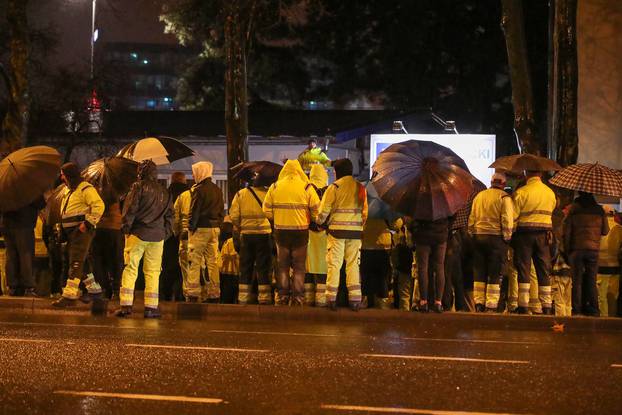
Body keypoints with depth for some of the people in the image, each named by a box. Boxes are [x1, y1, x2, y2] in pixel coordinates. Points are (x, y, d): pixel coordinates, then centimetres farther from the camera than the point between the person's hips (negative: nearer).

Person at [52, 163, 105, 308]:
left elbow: (99, 206, -21)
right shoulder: (68, 190, 21)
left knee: (76, 263, -13)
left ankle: (70, 295, -17)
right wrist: (61, 226, 20)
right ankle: (94, 289, 24)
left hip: (82, 231, -10)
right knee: (76, 262, 14)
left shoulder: (85, 188, -10)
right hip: (70, 232, 10)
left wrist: (87, 223, -24)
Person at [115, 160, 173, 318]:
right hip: (157, 236, 4)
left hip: (138, 233, -4)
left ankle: (126, 304, -8)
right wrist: (166, 233, 17)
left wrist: (126, 227, 1)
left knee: (130, 268, -2)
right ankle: (151, 307, 4)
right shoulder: (165, 193, 12)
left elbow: (130, 209, -7)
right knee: (153, 271, 7)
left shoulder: (139, 187, -3)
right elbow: (169, 215, 14)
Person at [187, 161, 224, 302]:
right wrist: (218, 225, 16)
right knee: (213, 262, 9)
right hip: (214, 228, 7)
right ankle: (214, 294, 9)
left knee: (194, 262, -3)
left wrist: (190, 227, -5)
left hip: (201, 228, -7)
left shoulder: (199, 189, -10)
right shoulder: (217, 190, 12)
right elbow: (222, 211, 15)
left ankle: (193, 294, -6)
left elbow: (194, 211, -12)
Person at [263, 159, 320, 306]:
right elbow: (316, 210, -6)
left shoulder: (274, 187, 0)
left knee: (282, 265, 12)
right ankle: (298, 297, 7)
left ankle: (283, 296, 12)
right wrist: (310, 222, 12)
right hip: (301, 231, -1)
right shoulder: (307, 188, -5)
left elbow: (267, 211, 0)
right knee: (299, 266, 7)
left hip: (281, 231, 1)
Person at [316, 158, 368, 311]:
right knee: (353, 265, 8)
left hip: (337, 230, -4)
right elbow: (365, 211, 12)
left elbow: (324, 210, -5)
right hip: (356, 231, 4)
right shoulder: (361, 187, 8)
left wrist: (319, 222, 13)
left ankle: (331, 298, 1)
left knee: (334, 264, 2)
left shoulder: (335, 187, -6)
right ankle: (355, 299, 4)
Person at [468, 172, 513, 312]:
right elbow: (507, 220, -12)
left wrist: (472, 234, 17)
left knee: (480, 271, 11)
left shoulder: (479, 196, 12)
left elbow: (472, 218, 13)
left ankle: (479, 303, 10)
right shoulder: (504, 197, -5)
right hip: (496, 237, -5)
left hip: (478, 236, 5)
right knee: (495, 273, 0)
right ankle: (491, 305, -3)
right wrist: (507, 237, -6)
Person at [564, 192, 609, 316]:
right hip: (594, 249, 2)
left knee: (577, 280, 3)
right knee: (591, 280, 8)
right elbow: (605, 231, 9)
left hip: (577, 248, -2)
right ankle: (593, 309, 5)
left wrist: (566, 249, 5)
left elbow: (567, 231, -3)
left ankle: (576, 308, -2)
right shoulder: (599, 210, 3)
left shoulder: (573, 209, -2)